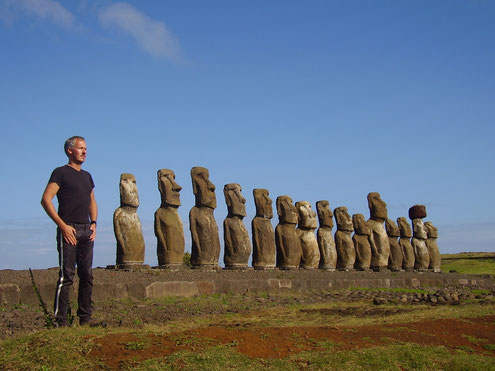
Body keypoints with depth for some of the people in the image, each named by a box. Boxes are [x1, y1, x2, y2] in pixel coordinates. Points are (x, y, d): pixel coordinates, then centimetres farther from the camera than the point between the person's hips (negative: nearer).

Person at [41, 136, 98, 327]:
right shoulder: (61, 172, -1)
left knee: (87, 275, 7)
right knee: (66, 276, -9)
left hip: (86, 231, 7)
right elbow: (46, 200, -9)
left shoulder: (87, 176, 20)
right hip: (69, 229, -7)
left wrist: (93, 223, 10)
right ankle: (61, 320, -6)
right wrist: (63, 225, -15)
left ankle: (85, 318, 13)